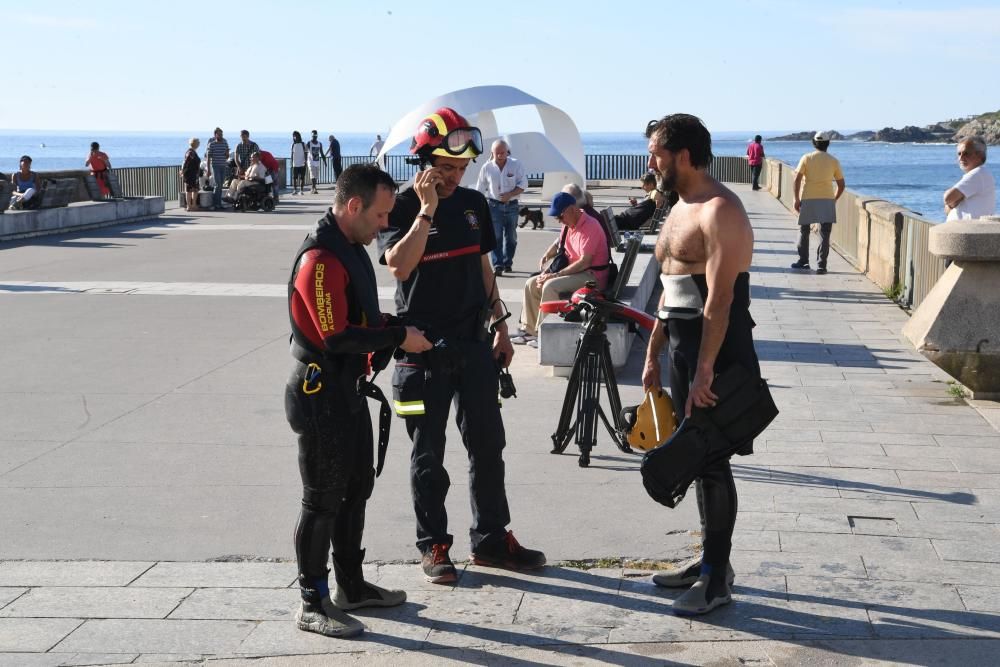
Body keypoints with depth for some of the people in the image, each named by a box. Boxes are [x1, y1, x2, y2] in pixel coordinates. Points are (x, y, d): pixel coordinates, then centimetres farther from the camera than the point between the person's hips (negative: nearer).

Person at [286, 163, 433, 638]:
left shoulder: (352, 248, 10)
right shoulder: (320, 260, -22)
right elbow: (336, 335, -26)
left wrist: (391, 329, 2)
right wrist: (398, 337, -17)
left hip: (349, 389, 10)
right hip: (322, 394, -10)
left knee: (356, 490, 18)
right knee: (323, 501, -1)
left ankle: (351, 585, 32)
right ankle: (313, 604, 10)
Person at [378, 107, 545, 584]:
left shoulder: (473, 203, 8)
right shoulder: (402, 207, -9)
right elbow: (399, 266, -26)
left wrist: (499, 324, 12)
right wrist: (427, 210, -27)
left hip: (474, 346, 5)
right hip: (423, 349, -5)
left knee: (488, 445, 10)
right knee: (428, 454, 5)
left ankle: (491, 539, 22)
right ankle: (433, 546, 17)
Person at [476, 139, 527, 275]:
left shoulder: (516, 165, -6)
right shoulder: (487, 167, -4)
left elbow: (523, 184, -4)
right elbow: (480, 190, 4)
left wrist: (510, 195, -18)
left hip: (511, 205, 1)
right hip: (494, 205, -1)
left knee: (511, 236, 8)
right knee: (496, 236, -9)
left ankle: (508, 263, 21)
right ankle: (497, 265, -11)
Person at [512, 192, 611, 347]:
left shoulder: (590, 227, -20)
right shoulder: (569, 225, 9)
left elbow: (585, 262, -26)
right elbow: (559, 243, 29)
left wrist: (557, 274, -23)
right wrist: (546, 256, 7)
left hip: (592, 276, -10)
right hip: (575, 271, 10)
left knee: (550, 286, -30)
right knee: (531, 284, 2)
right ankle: (529, 330, 2)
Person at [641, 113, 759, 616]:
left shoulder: (719, 211, -16)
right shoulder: (681, 208, 16)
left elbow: (719, 299, -23)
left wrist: (704, 372, -26)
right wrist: (653, 354, 19)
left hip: (716, 350, -10)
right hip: (682, 346, 10)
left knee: (712, 462, -4)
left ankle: (717, 578, 5)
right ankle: (710, 559, 27)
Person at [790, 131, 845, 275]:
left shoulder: (806, 158, 0)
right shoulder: (833, 161, 4)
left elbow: (797, 180, -8)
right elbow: (841, 185, 6)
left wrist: (796, 199, -3)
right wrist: (834, 199, 18)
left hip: (808, 199, 0)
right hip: (827, 200, 0)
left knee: (804, 231, 16)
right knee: (824, 234, 2)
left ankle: (803, 261, 21)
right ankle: (821, 265, -5)